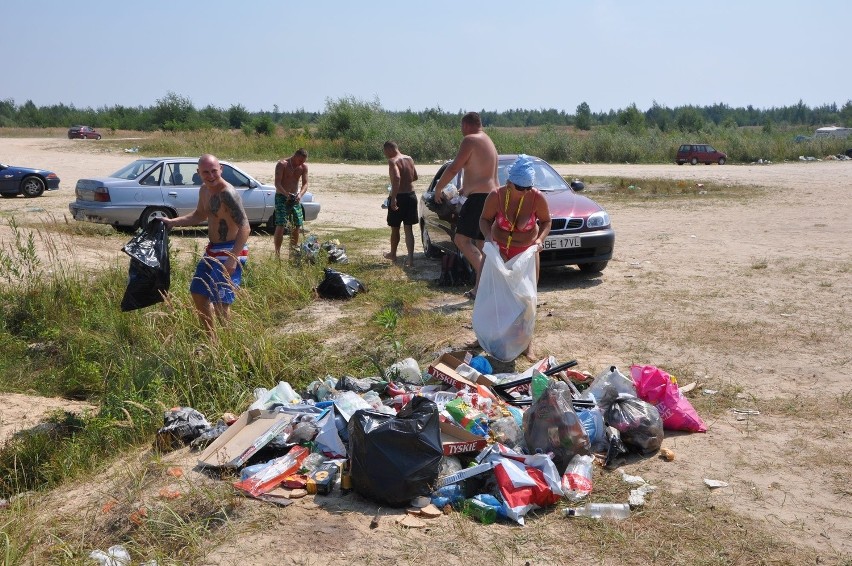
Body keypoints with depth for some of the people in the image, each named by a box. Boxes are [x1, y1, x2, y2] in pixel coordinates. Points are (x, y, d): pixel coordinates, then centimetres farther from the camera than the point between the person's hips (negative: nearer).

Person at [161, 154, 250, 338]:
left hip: (230, 251, -10)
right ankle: (212, 339, 30)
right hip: (212, 250, 10)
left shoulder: (228, 194, -23)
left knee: (220, 302, -13)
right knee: (198, 293, 18)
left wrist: (233, 258, -36)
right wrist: (173, 222, 17)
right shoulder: (204, 191, 6)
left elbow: (245, 227, -28)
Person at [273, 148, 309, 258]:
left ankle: (292, 252, 18)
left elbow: (305, 183, 0)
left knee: (297, 226, 4)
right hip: (281, 197, -5)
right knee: (280, 226, -14)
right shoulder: (282, 165, -11)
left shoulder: (304, 167, 4)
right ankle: (277, 254, -11)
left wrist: (300, 194, -21)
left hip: (295, 198, 5)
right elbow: (277, 183, -17)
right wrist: (286, 194, -33)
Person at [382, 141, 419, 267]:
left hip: (399, 197, -6)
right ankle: (410, 259, -6)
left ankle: (393, 254, 33)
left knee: (395, 228, 14)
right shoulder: (409, 159, 7)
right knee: (408, 229, 5)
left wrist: (393, 198, -32)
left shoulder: (393, 161, -16)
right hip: (411, 196, 6)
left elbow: (396, 177, -32)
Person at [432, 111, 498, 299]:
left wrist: (438, 188, -2)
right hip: (492, 197, 10)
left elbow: (454, 168, -14)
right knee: (480, 245, 11)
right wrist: (466, 188, 44)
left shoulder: (470, 140, -9)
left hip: (479, 197, -10)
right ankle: (480, 287, 12)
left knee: (461, 239, -11)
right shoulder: (488, 141, 22)